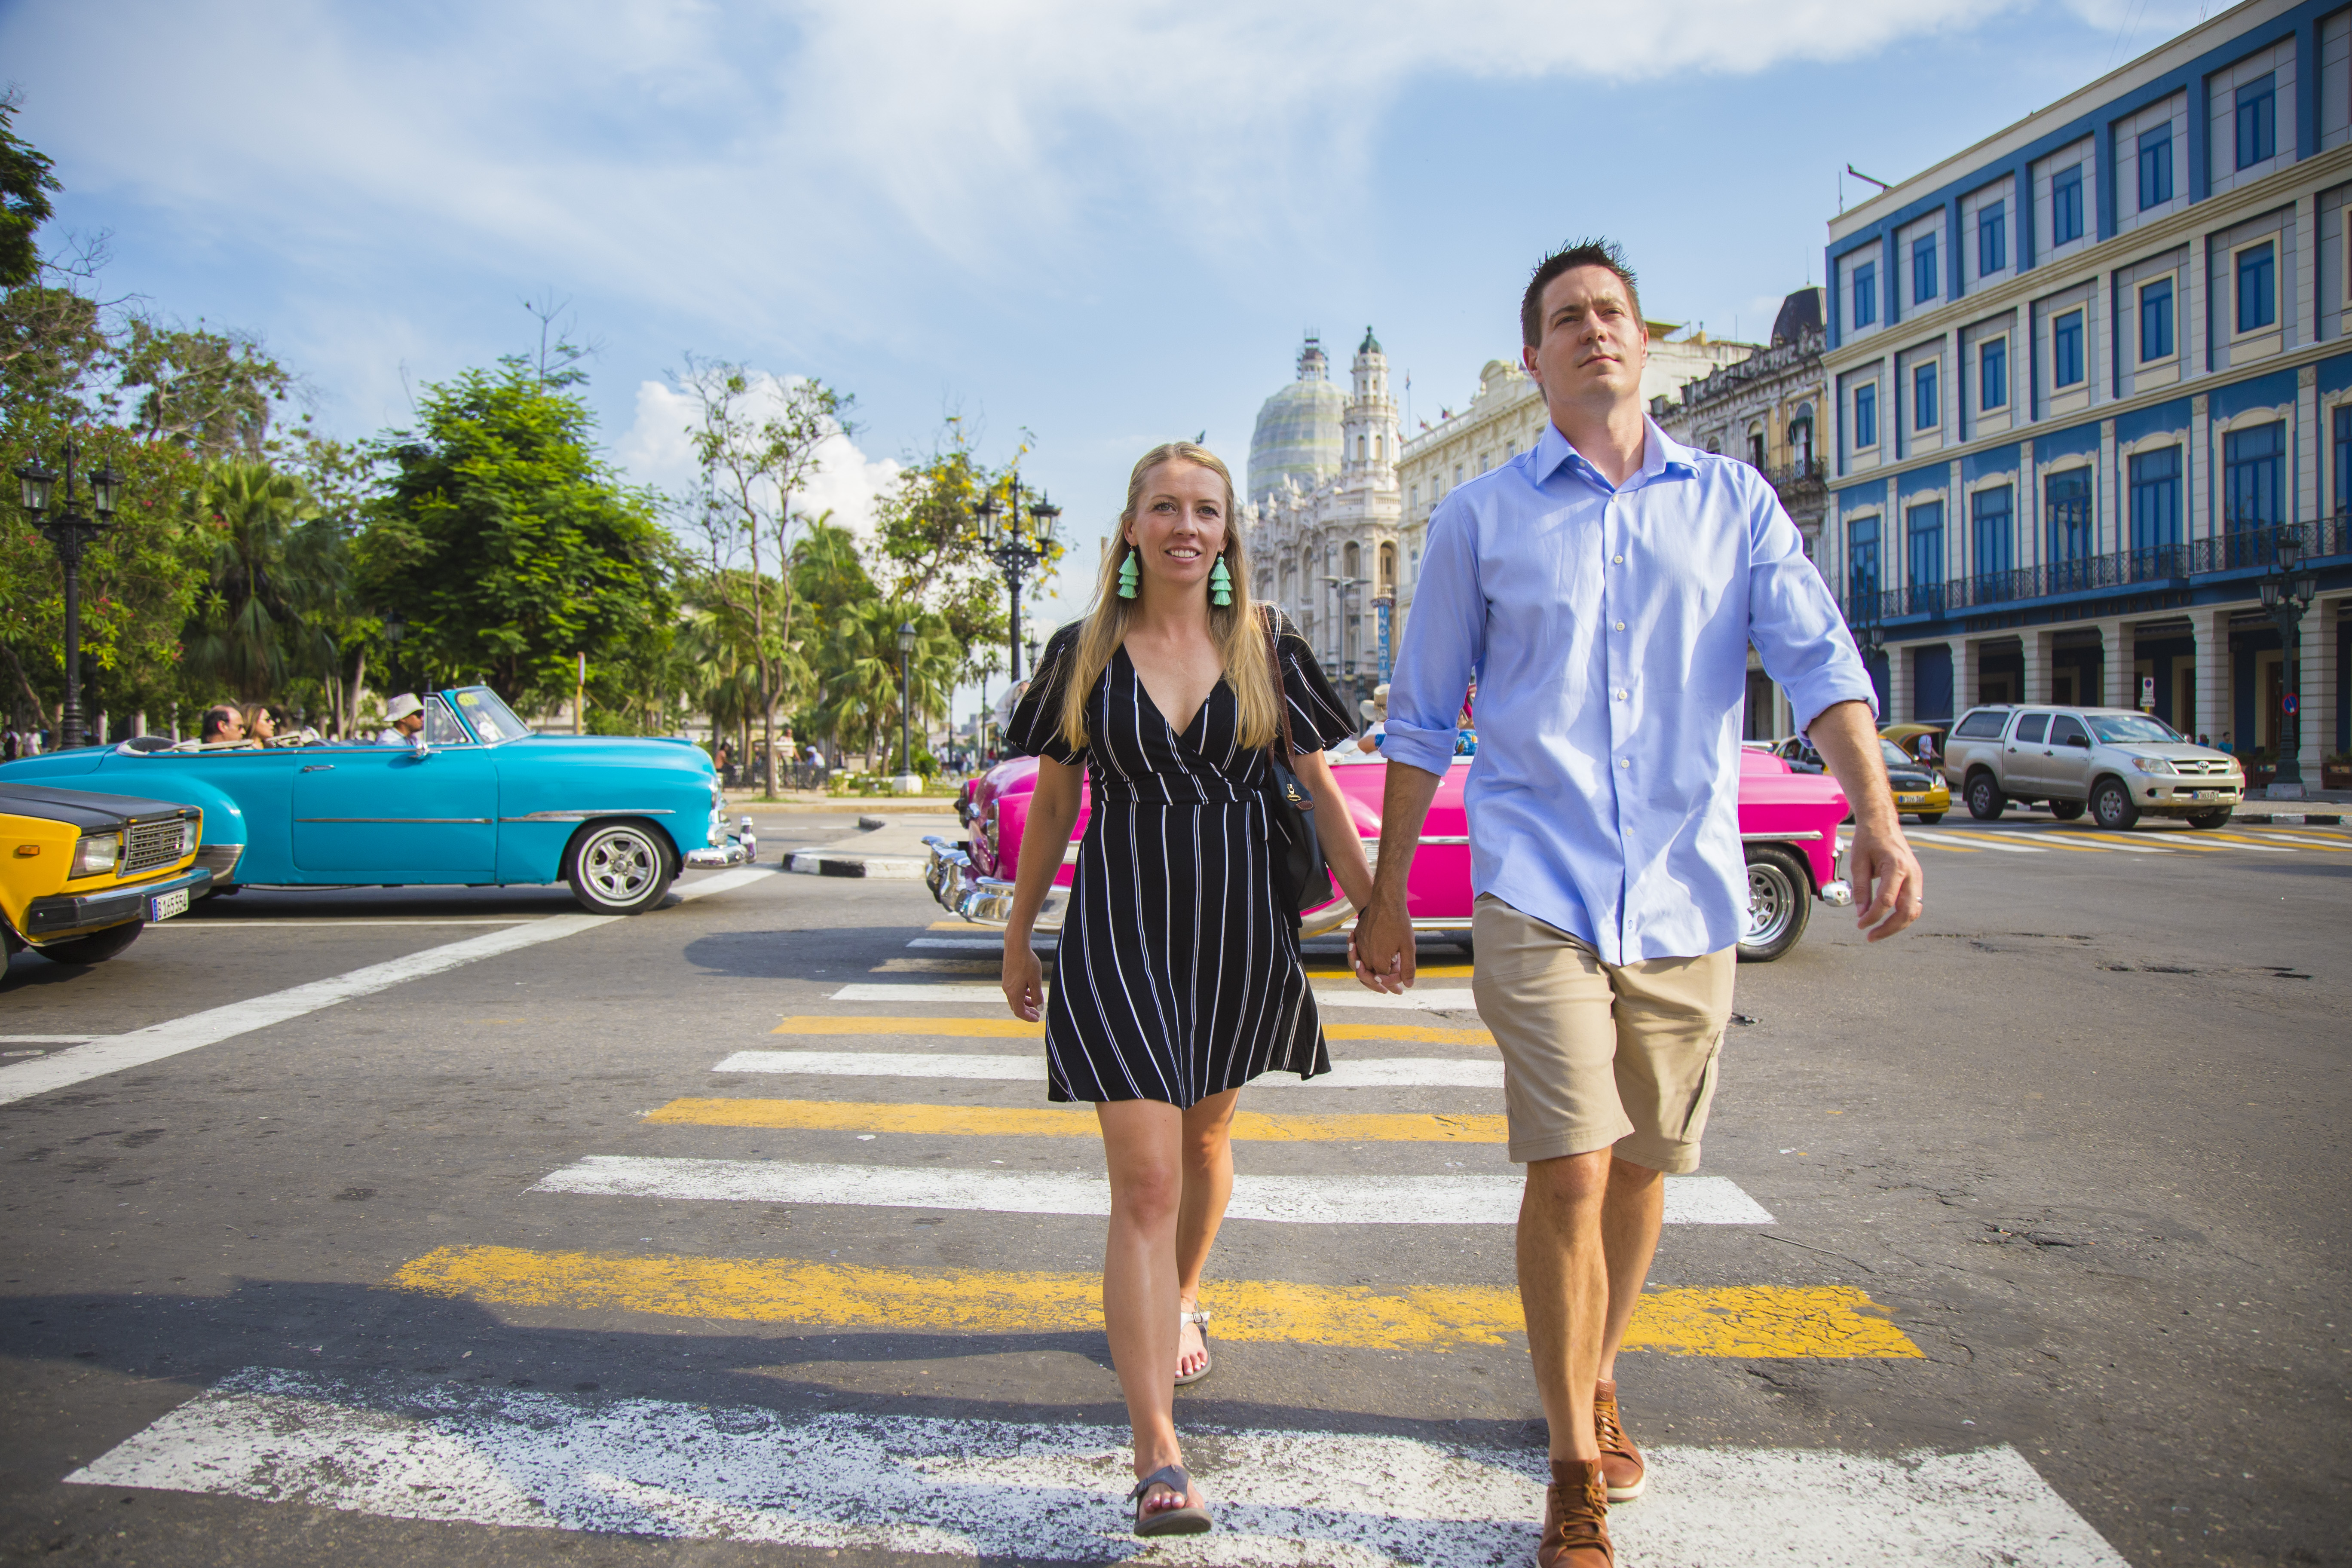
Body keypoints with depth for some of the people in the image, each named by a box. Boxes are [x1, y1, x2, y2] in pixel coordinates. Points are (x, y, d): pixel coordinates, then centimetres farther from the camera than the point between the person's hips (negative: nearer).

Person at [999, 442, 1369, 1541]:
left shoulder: (1267, 651, 2)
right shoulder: (1084, 655, 1)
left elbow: (1322, 790, 7)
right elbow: (1052, 806, 7)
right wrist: (1018, 938, 11)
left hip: (1238, 926, 2)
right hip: (1118, 929, -2)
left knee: (1205, 1137, 21)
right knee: (1143, 1183, -9)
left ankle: (1184, 1300, 52)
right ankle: (1158, 1460, -6)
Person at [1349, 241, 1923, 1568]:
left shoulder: (1734, 500, 10)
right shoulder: (1481, 517, 6)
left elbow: (1816, 658, -1)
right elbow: (1423, 720, 9)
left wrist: (1879, 815, -18)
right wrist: (1388, 896, 8)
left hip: (1688, 896, 3)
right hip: (1539, 895, -2)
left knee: (1642, 1172, 14)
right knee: (1570, 1177, -9)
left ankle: (1598, 1381, 41)